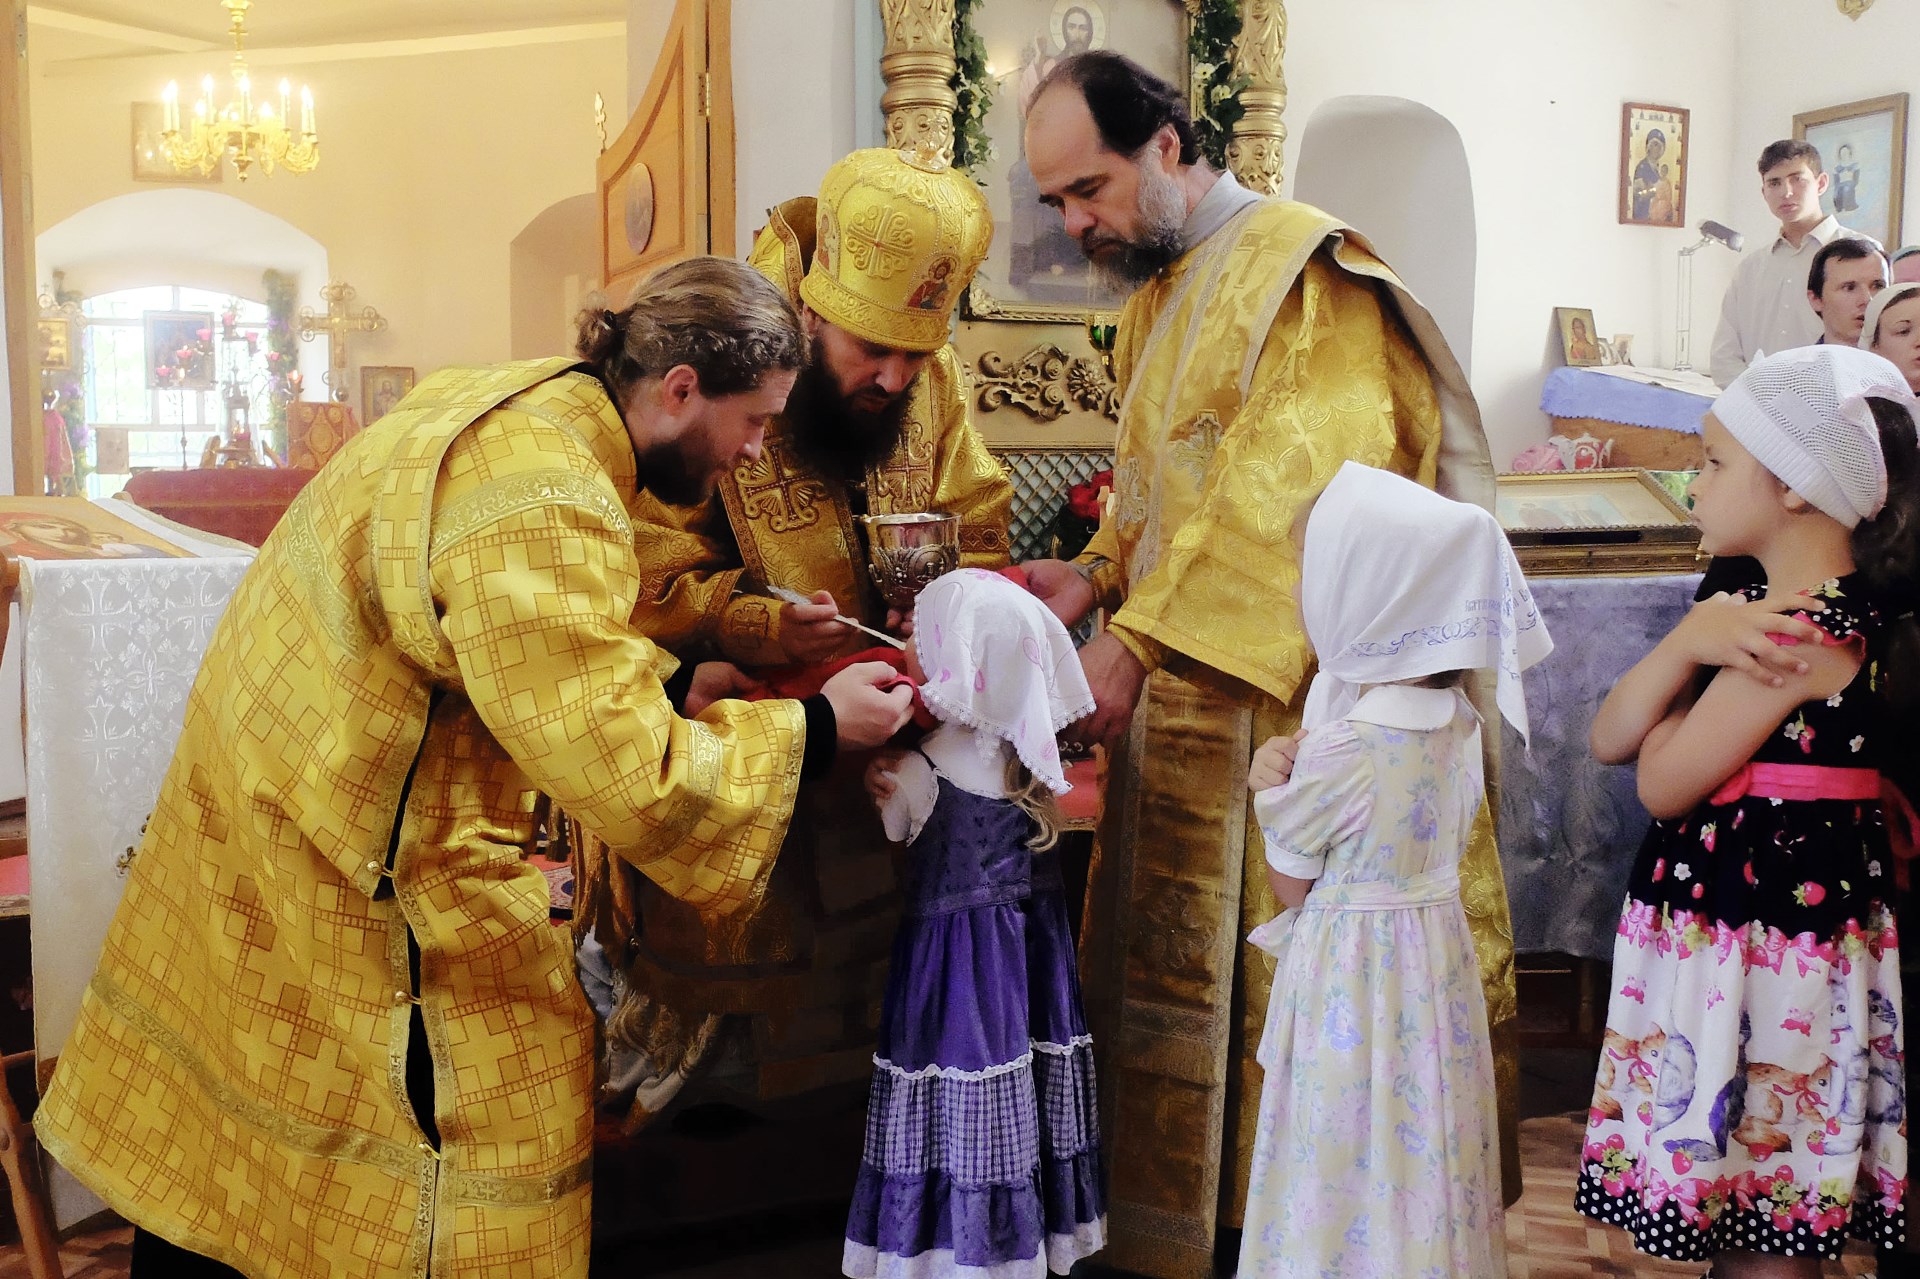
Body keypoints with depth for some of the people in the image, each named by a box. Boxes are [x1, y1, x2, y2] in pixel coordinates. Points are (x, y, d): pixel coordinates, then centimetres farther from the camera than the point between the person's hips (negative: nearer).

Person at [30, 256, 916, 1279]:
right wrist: (814, 727, -16)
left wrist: (667, 686, 4)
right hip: (360, 881, -10)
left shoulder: (505, 403, 3)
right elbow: (634, 784, -27)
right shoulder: (546, 508, -28)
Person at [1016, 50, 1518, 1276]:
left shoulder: (1298, 265, -12)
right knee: (1178, 963, 12)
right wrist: (1097, 575, 3)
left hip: (1292, 690, -8)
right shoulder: (1156, 295, 16)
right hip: (1181, 689, 8)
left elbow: (1277, 483, -21)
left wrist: (1140, 637, -24)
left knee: (1278, 964, -1)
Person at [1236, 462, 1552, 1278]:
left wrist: (1270, 791, 2)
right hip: (1436, 951, 8)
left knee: (1350, 1168, 6)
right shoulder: (1458, 724, -1)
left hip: (1351, 970, -8)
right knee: (1424, 1150, 19)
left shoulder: (1341, 749, -24)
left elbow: (1291, 885, -12)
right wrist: (1291, 776, -8)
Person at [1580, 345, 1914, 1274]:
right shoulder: (1760, 610, 10)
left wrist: (1703, 649, -4)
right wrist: (1691, 641, -10)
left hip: (1761, 947, -10)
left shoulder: (1809, 633, -20)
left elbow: (1664, 783, -17)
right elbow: (1610, 740, 5)